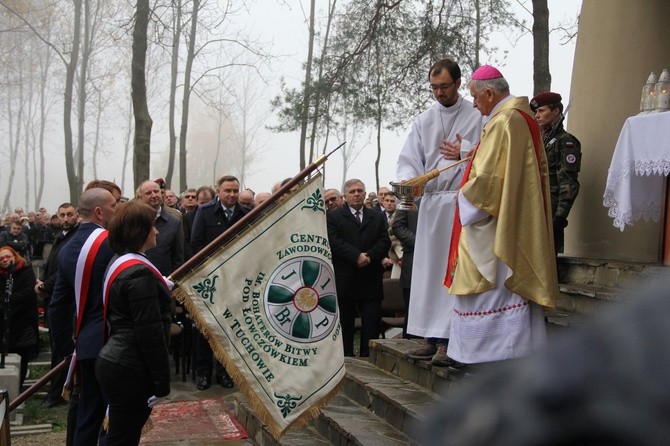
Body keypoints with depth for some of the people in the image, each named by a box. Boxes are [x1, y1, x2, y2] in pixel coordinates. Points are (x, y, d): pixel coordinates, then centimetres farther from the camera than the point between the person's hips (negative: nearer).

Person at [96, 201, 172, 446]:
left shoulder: (119, 262, 10)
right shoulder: (139, 272, -20)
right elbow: (149, 332, -21)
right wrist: (161, 380, -16)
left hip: (114, 361, 10)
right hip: (131, 370, -10)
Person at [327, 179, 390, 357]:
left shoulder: (378, 217, 14)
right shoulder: (333, 216, 5)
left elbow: (385, 242, 4)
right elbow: (334, 242, -8)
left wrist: (369, 256, -14)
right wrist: (357, 256, -18)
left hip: (371, 280, 2)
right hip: (344, 280, -2)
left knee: (372, 324, 1)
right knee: (344, 324, 6)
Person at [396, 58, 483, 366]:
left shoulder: (477, 117, 3)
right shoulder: (424, 121, 14)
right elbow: (410, 159, 7)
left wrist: (465, 155, -15)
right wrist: (407, 180, -13)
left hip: (463, 202, -5)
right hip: (431, 202, 5)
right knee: (428, 269, 5)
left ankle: (449, 341, -5)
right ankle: (432, 337, 13)